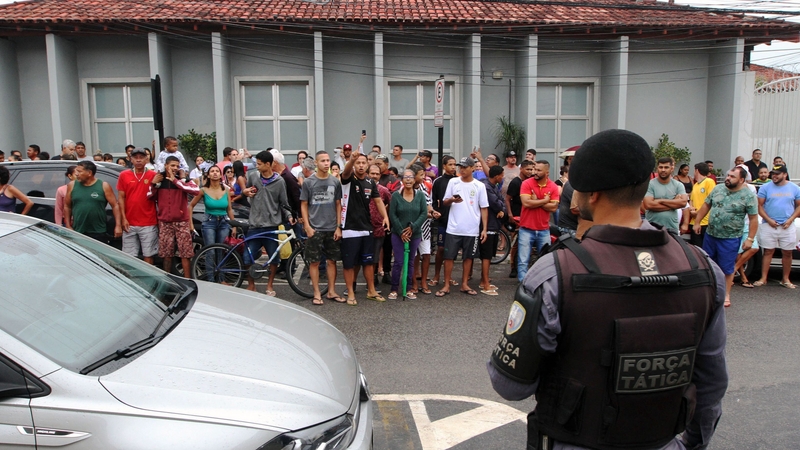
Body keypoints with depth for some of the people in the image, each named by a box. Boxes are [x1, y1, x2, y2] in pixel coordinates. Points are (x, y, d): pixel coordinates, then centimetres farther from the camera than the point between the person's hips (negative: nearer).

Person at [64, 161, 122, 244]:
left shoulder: (104, 186, -1)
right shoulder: (72, 185, 7)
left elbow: (115, 206, -1)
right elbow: (67, 206, 14)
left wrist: (118, 225, -9)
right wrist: (68, 226, 8)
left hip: (98, 233, -2)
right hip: (78, 232, 2)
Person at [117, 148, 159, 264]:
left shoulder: (153, 175, 1)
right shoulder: (124, 175, 5)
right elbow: (121, 198, 5)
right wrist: (123, 218, -2)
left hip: (149, 223, -1)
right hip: (129, 223, 1)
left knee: (148, 255, 4)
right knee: (129, 257, 5)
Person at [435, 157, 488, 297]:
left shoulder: (479, 186, 0)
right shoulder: (453, 182, 1)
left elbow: (484, 208, 2)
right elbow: (444, 202, 5)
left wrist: (484, 228, -3)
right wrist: (452, 200, -18)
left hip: (472, 230, 0)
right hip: (453, 228, 0)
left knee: (468, 257, 10)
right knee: (449, 256, 2)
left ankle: (464, 284, 21)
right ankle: (446, 285, 10)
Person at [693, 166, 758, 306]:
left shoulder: (748, 196, -10)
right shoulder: (718, 188, 3)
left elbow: (753, 219, -9)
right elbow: (706, 205, 10)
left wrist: (750, 239, -12)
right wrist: (697, 222, 6)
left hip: (730, 239, -4)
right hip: (710, 235, 5)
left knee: (727, 268, 5)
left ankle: (726, 295, 20)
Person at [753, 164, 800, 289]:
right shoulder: (765, 188, 2)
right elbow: (759, 206, 0)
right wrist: (769, 220, -11)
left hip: (787, 226, 1)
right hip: (769, 226, -1)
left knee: (787, 253, 6)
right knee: (768, 252, 1)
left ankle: (785, 279, 17)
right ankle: (763, 278, 3)